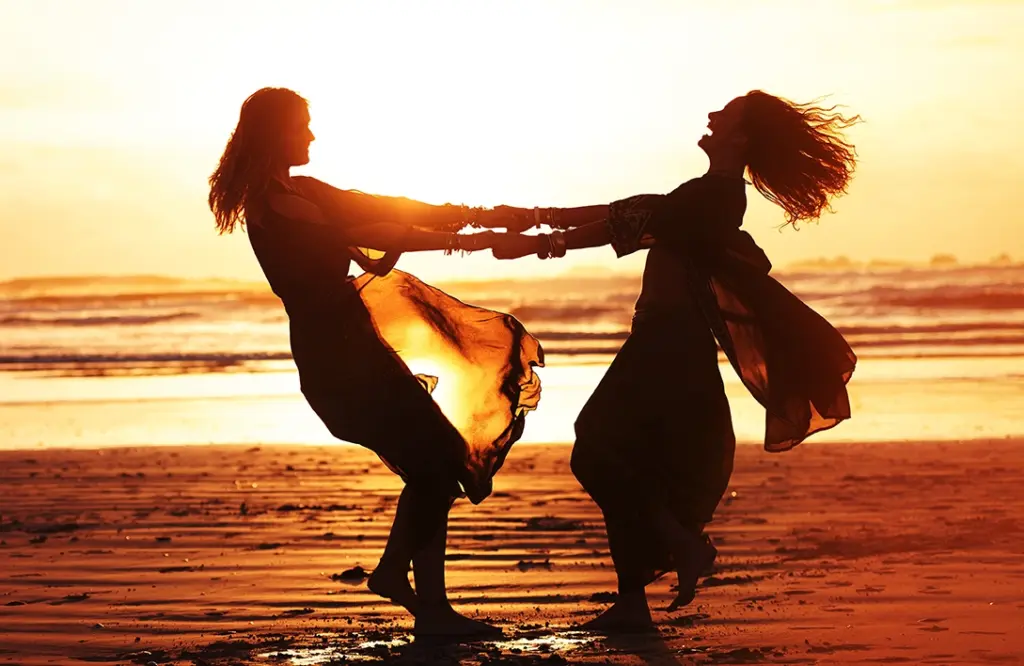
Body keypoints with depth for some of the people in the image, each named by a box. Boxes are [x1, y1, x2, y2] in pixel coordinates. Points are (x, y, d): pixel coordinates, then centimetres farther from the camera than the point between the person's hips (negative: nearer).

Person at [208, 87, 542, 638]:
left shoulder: (296, 193, 16)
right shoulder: (275, 202, -15)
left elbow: (373, 211, 12)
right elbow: (363, 231, -19)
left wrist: (467, 215, 3)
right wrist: (459, 239, -17)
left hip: (350, 344, 10)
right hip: (336, 354, -10)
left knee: (439, 458, 14)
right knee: (436, 465, -8)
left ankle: (393, 571, 24)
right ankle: (430, 609, -4)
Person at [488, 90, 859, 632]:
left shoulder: (714, 195, -13)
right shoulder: (711, 196, 17)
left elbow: (626, 224, -17)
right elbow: (628, 214, 16)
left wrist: (539, 241, -15)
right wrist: (541, 217, 13)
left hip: (671, 348, -10)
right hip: (668, 346, 10)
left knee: (601, 454, -9)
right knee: (621, 464, 10)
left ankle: (684, 544, -3)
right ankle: (631, 604, 11)